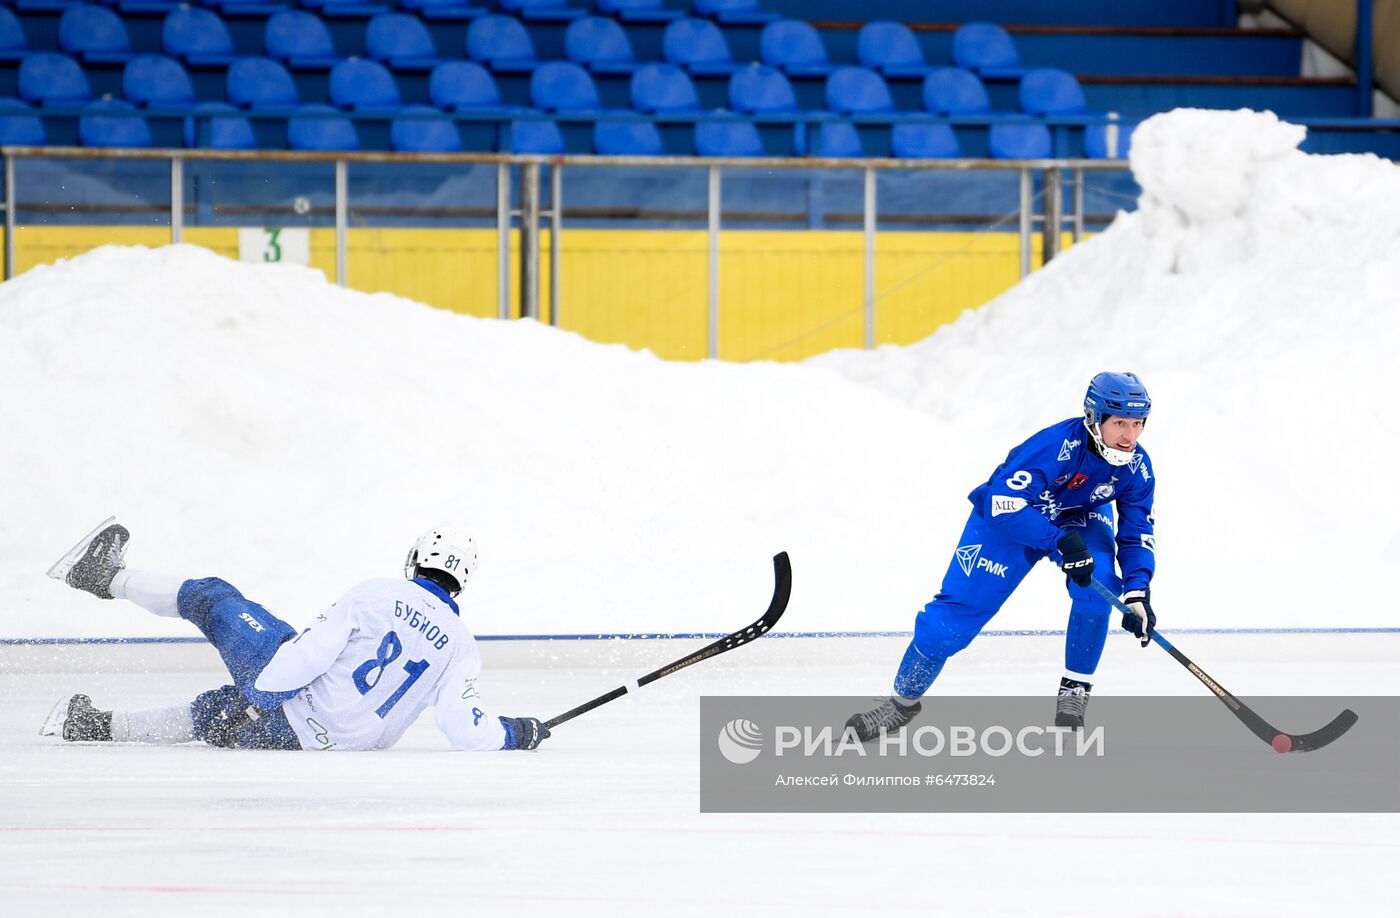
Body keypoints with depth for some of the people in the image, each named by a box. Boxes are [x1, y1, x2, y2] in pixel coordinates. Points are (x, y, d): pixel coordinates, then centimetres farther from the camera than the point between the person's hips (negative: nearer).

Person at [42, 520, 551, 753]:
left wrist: (255, 697, -8)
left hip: (294, 701, -4)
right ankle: (102, 726, 30)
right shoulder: (461, 645, -3)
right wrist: (515, 733, 8)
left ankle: (110, 579, 28)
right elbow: (468, 730, -10)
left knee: (213, 600, 17)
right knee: (211, 714, 29)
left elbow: (312, 650, -15)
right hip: (343, 741, 4)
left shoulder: (378, 595, -9)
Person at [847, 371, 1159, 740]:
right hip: (1009, 517, -4)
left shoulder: (1136, 467, -22)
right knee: (958, 611, -6)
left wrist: (1137, 592, -28)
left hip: (1081, 519, 4)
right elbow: (1004, 505, -44)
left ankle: (1073, 695, -10)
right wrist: (1060, 542, -50)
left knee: (1097, 585, -27)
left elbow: (1138, 532, -13)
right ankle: (904, 700, 16)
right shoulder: (1056, 446, -39)